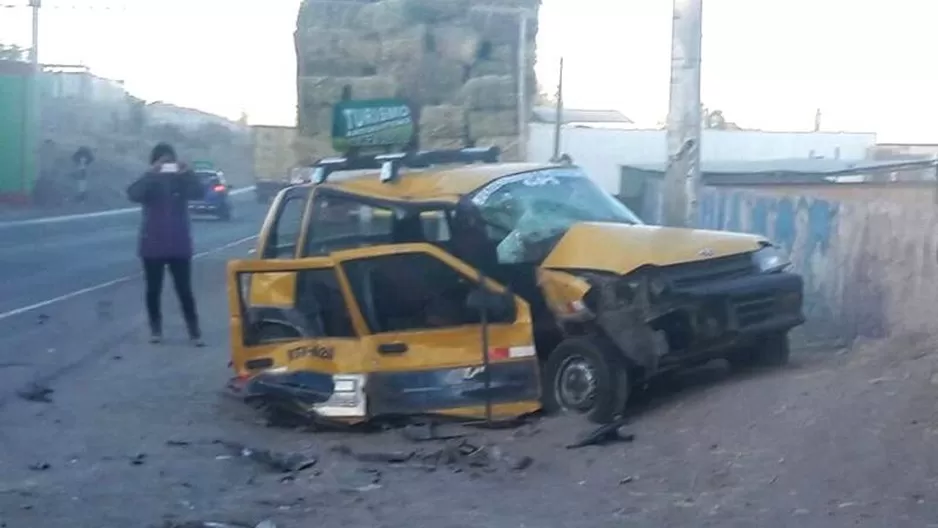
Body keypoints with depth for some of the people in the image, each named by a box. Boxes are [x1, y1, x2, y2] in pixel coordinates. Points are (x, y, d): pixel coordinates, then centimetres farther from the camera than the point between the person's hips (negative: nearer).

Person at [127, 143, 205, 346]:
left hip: (179, 246, 0)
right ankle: (155, 329, 18)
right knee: (153, 290, 5)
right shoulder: (148, 182, 2)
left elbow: (199, 193, -13)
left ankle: (194, 332, -2)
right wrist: (150, 174, -29)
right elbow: (133, 194, -19)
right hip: (153, 246, 0)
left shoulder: (181, 181, 5)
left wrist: (187, 174, -27)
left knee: (184, 290, -3)